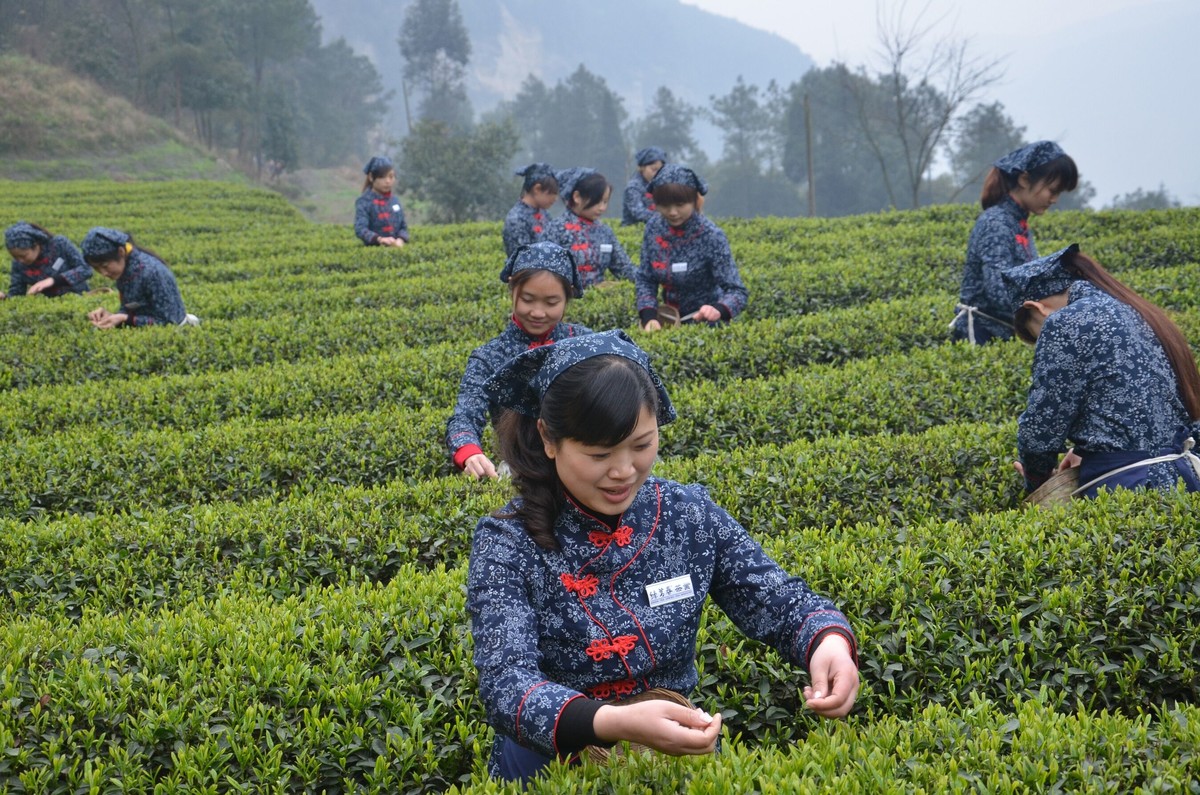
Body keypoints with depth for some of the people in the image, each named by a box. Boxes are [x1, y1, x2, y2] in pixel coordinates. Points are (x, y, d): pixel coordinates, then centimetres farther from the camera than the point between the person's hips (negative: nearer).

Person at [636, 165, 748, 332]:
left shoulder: (711, 236, -17)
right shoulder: (654, 228, -4)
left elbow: (737, 291, -18)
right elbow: (645, 280, 2)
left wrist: (718, 310, -38)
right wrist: (649, 317, -16)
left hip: (705, 326, -3)